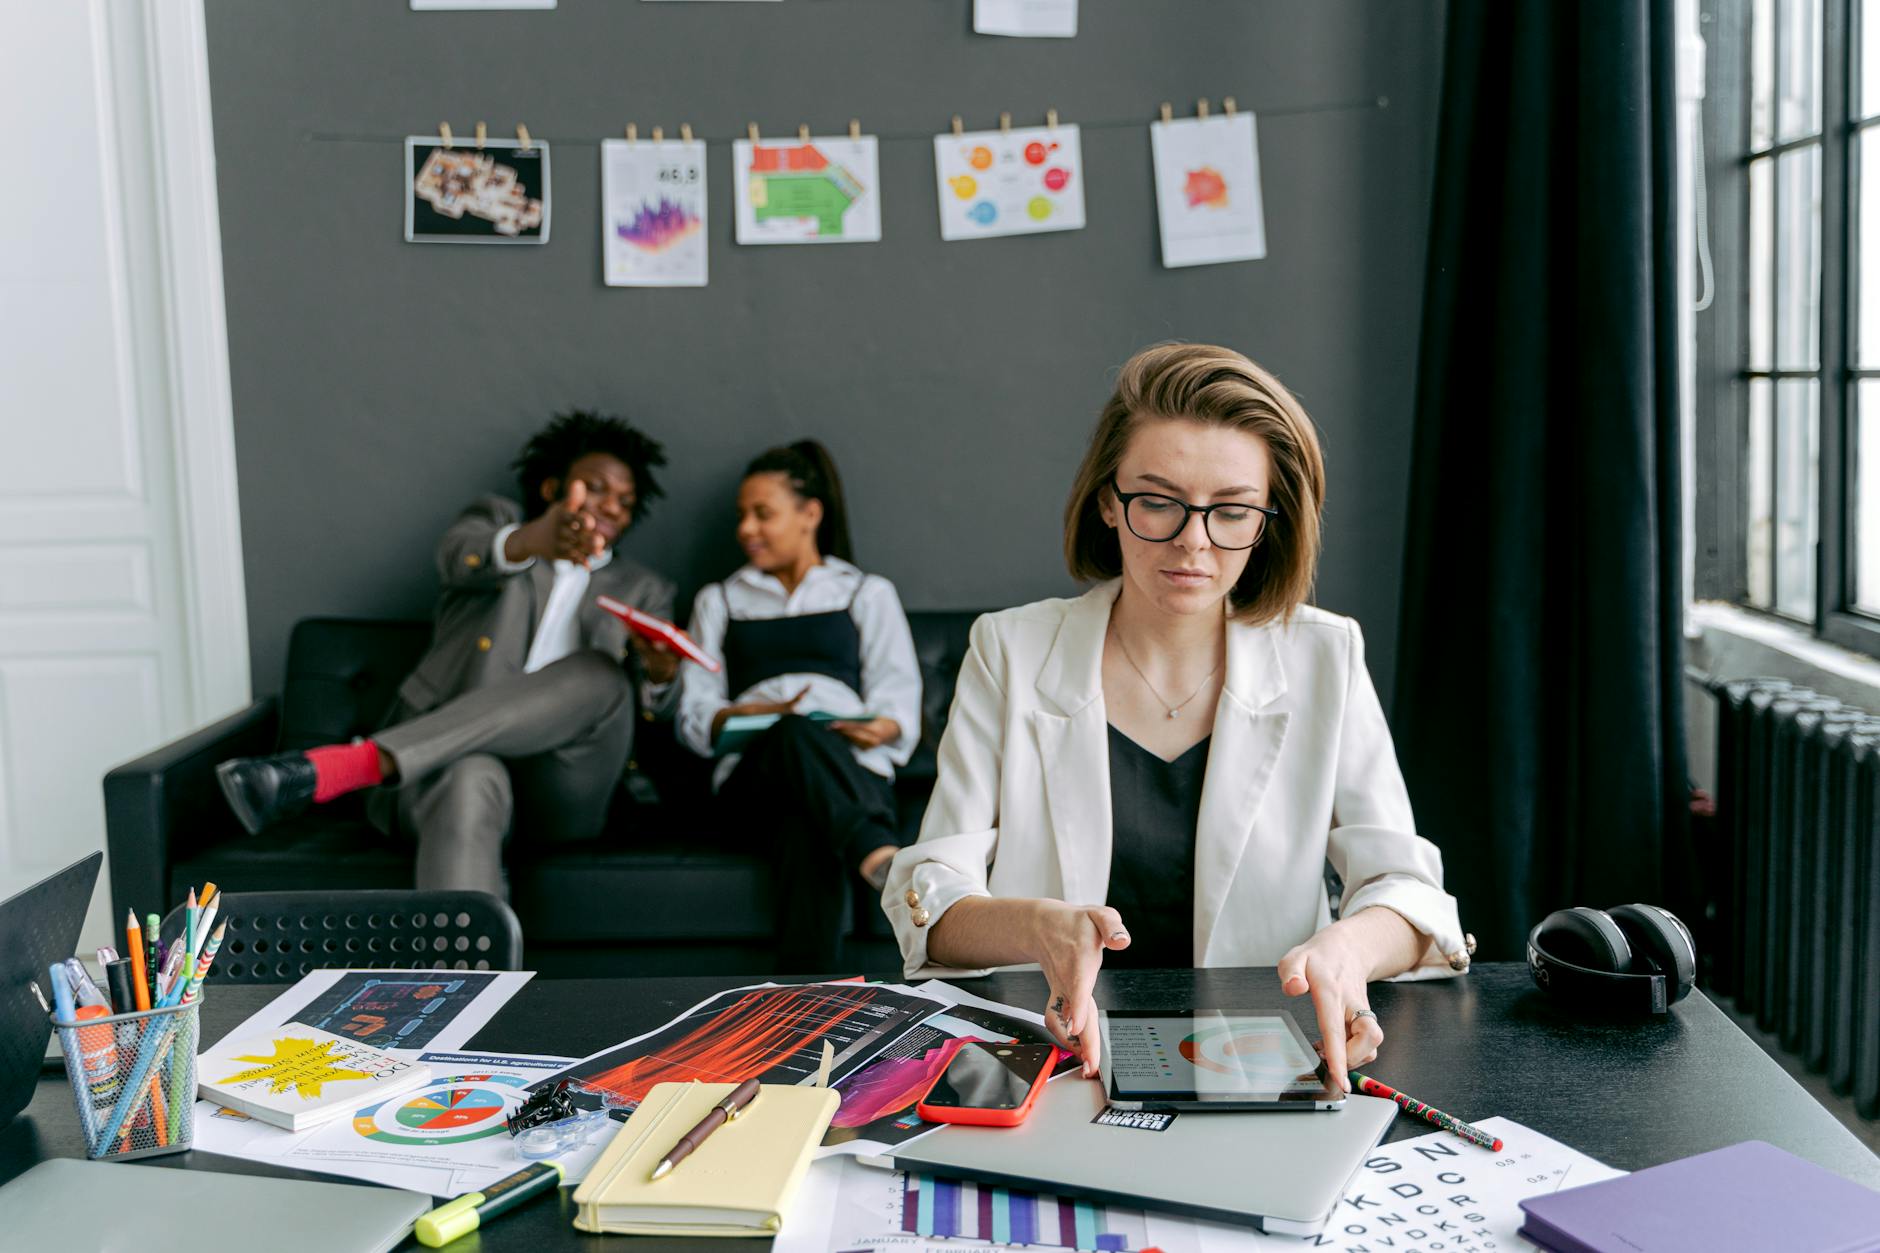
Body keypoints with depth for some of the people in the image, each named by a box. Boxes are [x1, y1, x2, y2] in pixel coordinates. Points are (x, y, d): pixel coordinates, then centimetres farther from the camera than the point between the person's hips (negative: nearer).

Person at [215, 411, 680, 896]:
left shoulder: (643, 591, 24)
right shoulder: (498, 520, 20)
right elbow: (459, 555, -8)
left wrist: (660, 678, -14)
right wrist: (531, 542, -33)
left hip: (559, 792, 1)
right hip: (450, 760, -1)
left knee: (601, 673, -31)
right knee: (470, 782, -39)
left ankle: (348, 766, -40)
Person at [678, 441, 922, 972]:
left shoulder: (867, 593, 26)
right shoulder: (719, 601, 31)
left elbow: (900, 702, 12)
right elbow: (694, 716, 17)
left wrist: (879, 728, -14)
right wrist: (746, 716, -6)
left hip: (854, 771, 0)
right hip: (753, 774, 0)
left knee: (808, 830, -40)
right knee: (796, 735, -40)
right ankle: (881, 859, -62)